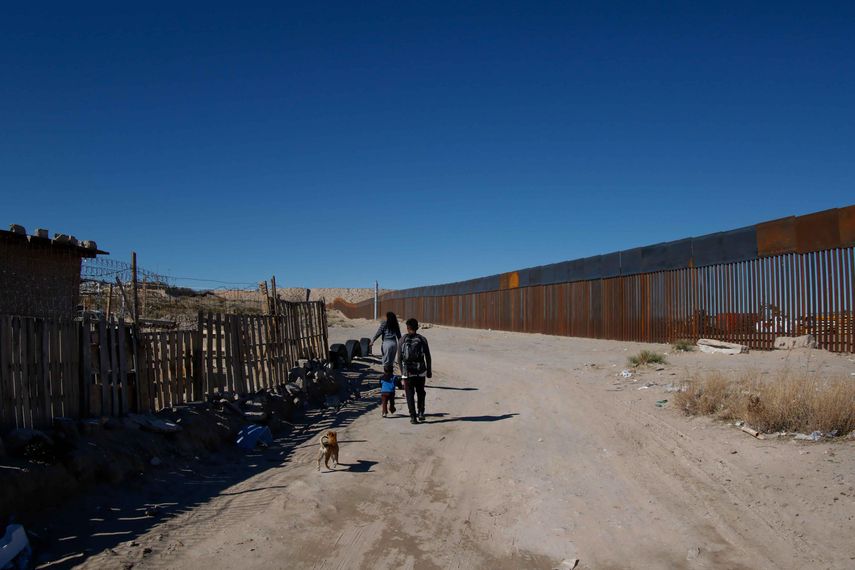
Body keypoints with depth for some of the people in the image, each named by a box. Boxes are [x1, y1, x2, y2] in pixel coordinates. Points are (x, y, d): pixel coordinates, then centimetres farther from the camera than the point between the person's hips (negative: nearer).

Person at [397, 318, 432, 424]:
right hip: (420, 371, 1)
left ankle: (413, 417, 3)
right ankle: (421, 413, 11)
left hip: (407, 371, -1)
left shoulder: (402, 340, -1)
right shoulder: (422, 339, 1)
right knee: (420, 393, 19)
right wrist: (429, 371, 9)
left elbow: (399, 358, -1)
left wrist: (402, 372, 9)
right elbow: (428, 357, 1)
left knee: (410, 395, 6)